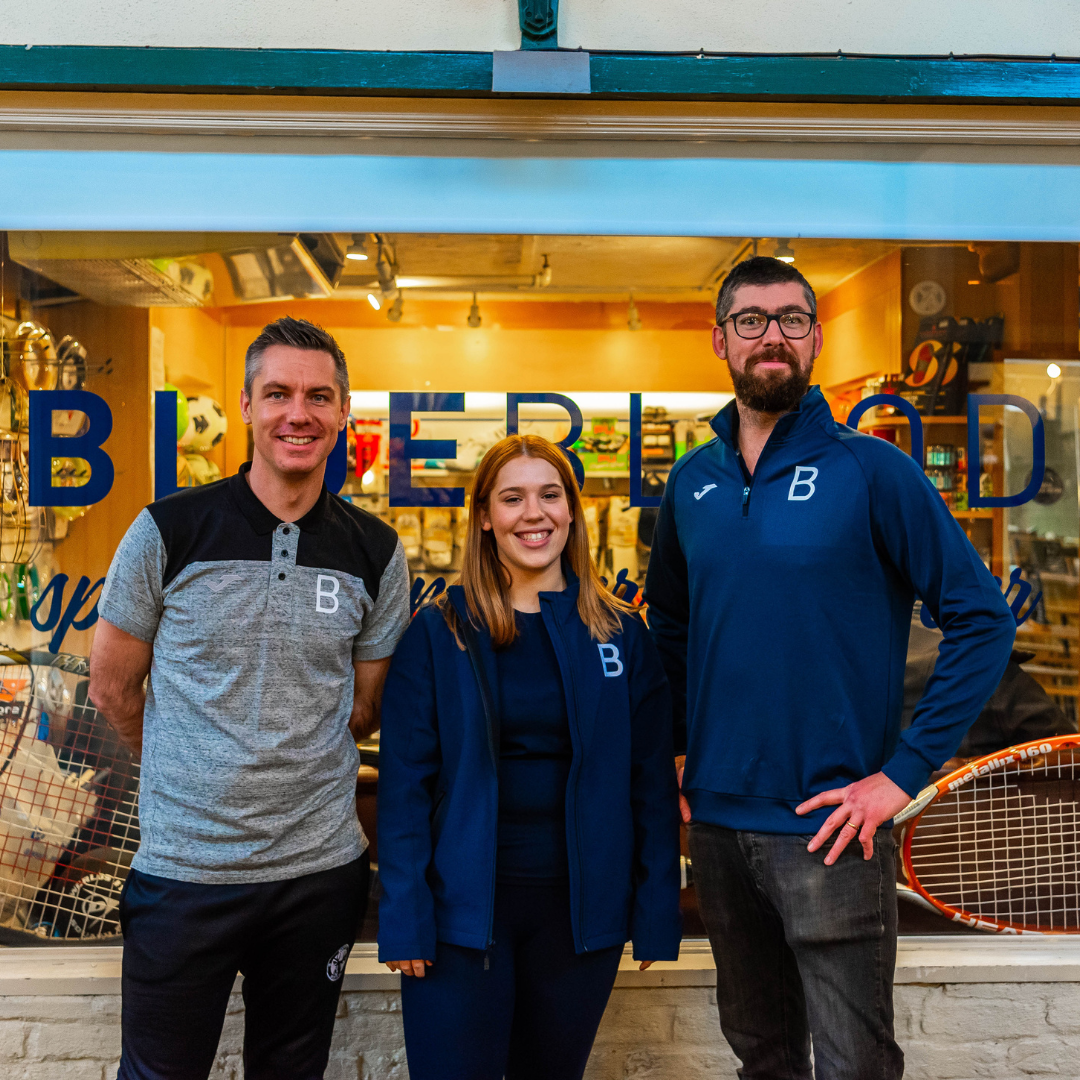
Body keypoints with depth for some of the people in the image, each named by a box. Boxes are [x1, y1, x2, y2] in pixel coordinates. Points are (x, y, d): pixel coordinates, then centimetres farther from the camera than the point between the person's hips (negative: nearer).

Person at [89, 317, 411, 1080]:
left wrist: (283, 765, 9)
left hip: (321, 868, 2)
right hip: (183, 866, -1)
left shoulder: (376, 553, -2)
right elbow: (112, 686, 3)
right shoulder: (169, 531, -7)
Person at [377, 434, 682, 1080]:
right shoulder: (438, 634, -4)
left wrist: (658, 912, 0)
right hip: (464, 906, -1)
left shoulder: (622, 635, 1)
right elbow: (405, 783, -4)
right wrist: (403, 918, -8)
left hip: (582, 908, 2)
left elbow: (653, 782, 2)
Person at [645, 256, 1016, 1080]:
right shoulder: (692, 481, 5)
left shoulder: (872, 470, -9)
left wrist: (903, 773, -14)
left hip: (829, 829, -4)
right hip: (716, 821, 5)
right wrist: (673, 749, 7)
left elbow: (983, 620, -10)